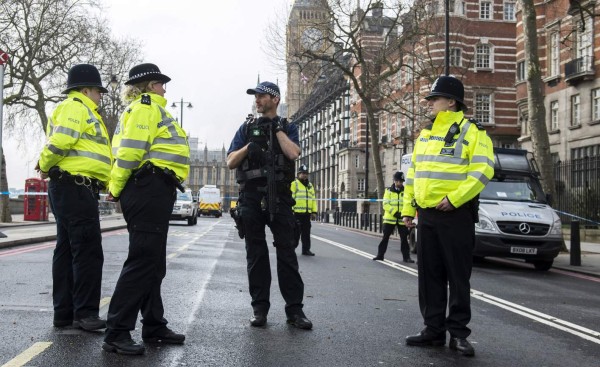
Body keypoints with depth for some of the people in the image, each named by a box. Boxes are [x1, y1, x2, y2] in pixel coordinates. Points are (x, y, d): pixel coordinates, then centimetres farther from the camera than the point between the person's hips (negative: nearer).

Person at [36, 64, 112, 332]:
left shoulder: (80, 110, 26)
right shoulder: (76, 108, -8)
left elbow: (58, 144, 20)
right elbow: (60, 142, -21)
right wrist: (46, 166, -6)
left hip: (69, 189, 11)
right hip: (76, 187, -11)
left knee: (67, 250, 10)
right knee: (88, 252, -9)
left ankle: (64, 312, 15)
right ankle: (85, 312, -6)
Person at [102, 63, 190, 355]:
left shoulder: (150, 108, 25)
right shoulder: (147, 106, -7)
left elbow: (130, 149, 20)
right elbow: (130, 150, -17)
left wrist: (118, 188, 13)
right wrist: (117, 189, -9)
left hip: (154, 192, 11)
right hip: (149, 189, -11)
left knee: (153, 263, 14)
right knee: (142, 261, -12)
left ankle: (154, 326, 22)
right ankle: (116, 333, -10)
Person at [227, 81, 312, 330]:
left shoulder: (287, 128, 11)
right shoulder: (247, 128, 15)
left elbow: (293, 153, -9)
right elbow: (231, 162, 8)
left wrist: (277, 128, -4)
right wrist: (249, 146, -8)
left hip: (279, 196, -2)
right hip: (251, 195, 2)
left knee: (286, 253, -3)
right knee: (256, 254, 4)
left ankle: (294, 309, -1)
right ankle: (260, 308, 10)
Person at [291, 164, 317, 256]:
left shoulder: (310, 186, 20)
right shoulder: (294, 184, -1)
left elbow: (313, 199, 20)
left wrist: (314, 211, 12)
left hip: (307, 213, 6)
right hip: (297, 213, -6)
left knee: (306, 232, 9)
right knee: (296, 232, -4)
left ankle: (306, 249, 15)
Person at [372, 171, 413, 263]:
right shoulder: (389, 191, 3)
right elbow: (385, 204, -5)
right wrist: (394, 212, -18)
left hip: (402, 219, 0)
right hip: (389, 219, 0)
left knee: (404, 238, 3)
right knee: (385, 237, 4)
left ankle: (406, 256, 10)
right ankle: (380, 255, 11)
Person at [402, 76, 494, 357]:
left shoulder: (471, 131, -4)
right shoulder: (425, 134, 17)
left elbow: (483, 170, -14)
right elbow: (413, 173, 20)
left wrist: (454, 198, -20)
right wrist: (407, 208, 15)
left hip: (456, 214, -6)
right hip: (427, 214, 7)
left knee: (458, 275, 0)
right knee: (430, 275, 9)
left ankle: (458, 333, 9)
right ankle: (433, 329, 18)